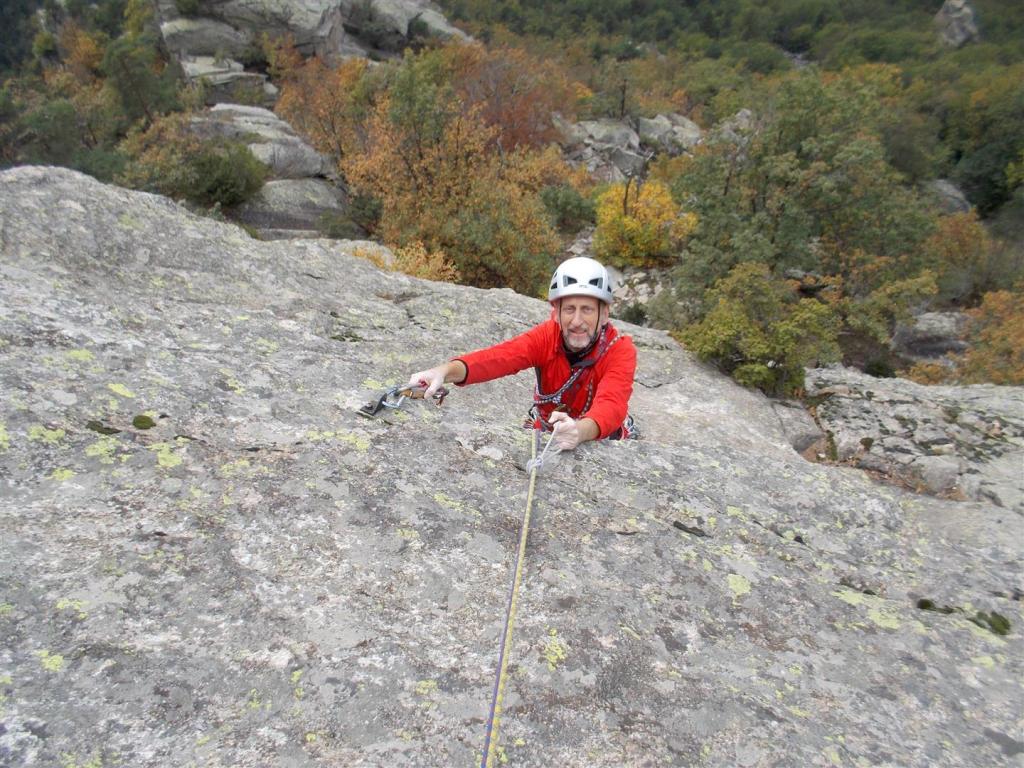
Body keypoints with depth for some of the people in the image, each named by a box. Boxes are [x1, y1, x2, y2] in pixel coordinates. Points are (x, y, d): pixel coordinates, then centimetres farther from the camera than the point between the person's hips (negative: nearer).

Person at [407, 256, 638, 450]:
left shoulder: (620, 350, -25)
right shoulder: (547, 335, -20)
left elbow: (611, 405, -44)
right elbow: (501, 356, -38)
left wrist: (580, 431, -67)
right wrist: (447, 371, -57)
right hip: (547, 434, 2)